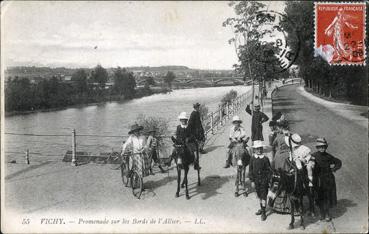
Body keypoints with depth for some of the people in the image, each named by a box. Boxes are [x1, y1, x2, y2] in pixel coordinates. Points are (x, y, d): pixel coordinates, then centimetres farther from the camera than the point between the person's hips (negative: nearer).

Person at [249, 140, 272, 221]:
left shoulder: (265, 159, -9)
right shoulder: (252, 158, -3)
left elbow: (269, 171, -4)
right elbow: (250, 170, 2)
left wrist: (268, 181, -8)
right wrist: (252, 181, -1)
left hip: (264, 180, -3)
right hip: (256, 180, 3)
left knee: (263, 196, -1)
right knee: (259, 195, 16)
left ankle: (263, 213, 5)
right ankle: (261, 208, 34)